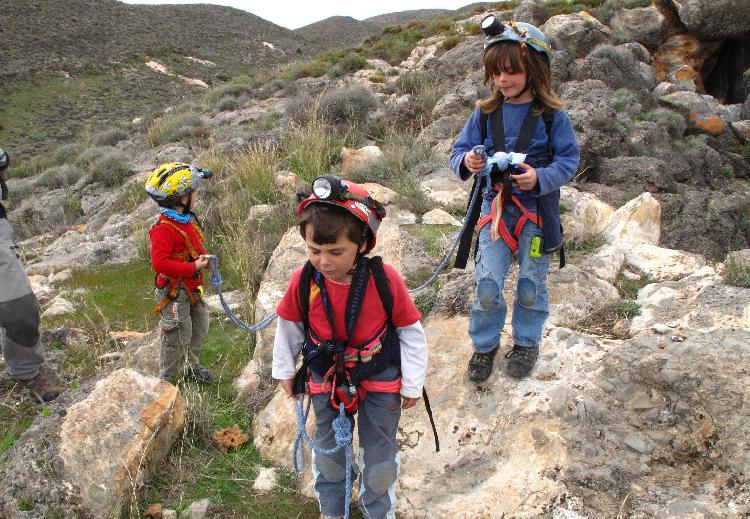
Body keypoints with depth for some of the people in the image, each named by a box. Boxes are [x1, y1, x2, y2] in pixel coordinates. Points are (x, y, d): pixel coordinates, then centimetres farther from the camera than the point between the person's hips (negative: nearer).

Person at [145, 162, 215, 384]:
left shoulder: (188, 220, 6)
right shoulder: (164, 228, -24)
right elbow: (159, 263, -30)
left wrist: (203, 257, 0)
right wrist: (193, 268, -28)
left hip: (191, 288, 9)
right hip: (174, 291, -9)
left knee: (200, 327, 21)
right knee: (178, 336, 3)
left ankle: (191, 366, 41)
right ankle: (166, 379, 22)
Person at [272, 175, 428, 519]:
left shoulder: (385, 278, -26)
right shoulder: (303, 281, -21)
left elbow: (411, 331, -13)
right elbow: (288, 326, -1)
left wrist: (412, 385, -4)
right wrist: (284, 371, 11)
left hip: (380, 378, -2)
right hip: (326, 378, 2)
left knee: (380, 453, 14)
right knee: (327, 449, 21)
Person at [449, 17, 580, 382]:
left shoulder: (551, 115, -7)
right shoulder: (485, 112, 0)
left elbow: (569, 159, -6)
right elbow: (459, 151, 2)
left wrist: (540, 177, -24)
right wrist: (466, 162, -22)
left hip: (537, 209, -1)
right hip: (495, 207, 1)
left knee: (532, 283, 12)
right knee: (487, 283, -2)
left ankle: (526, 342, 34)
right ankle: (485, 345, 20)